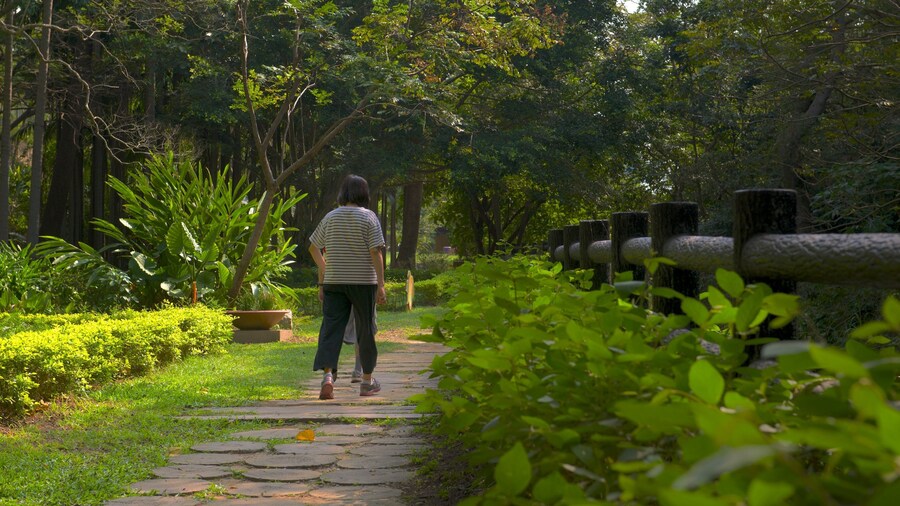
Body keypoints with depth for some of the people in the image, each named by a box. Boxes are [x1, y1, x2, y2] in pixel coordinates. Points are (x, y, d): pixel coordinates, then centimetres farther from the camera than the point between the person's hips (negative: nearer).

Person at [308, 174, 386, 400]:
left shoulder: (330, 217, 6)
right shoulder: (368, 217, -6)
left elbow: (313, 248, 11)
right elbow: (376, 252, -12)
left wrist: (324, 271, 25)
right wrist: (381, 284, -10)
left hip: (334, 282, 2)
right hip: (363, 282, -2)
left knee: (331, 328, 0)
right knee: (365, 330, 9)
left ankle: (327, 375, -20)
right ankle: (367, 381, 18)